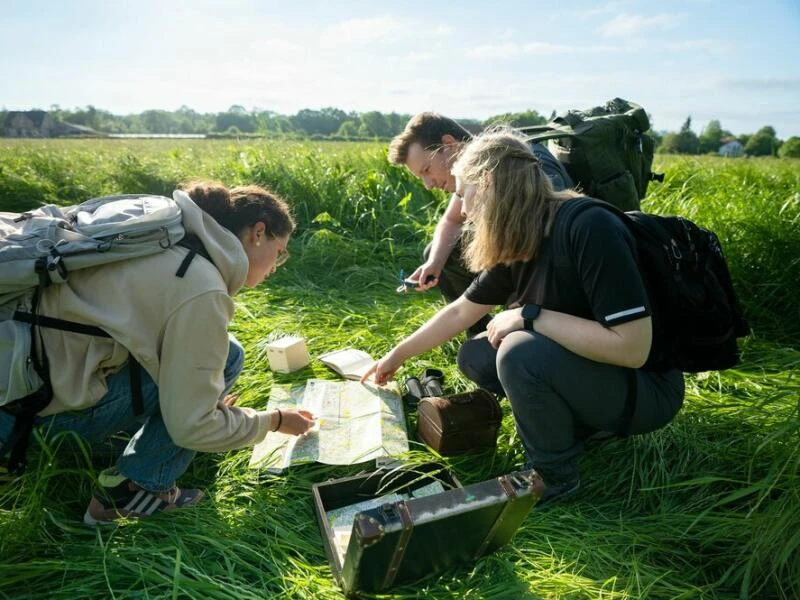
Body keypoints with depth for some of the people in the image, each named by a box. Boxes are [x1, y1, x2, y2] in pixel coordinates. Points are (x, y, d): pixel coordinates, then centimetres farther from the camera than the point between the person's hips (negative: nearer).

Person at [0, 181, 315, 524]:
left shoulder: (175, 244, 5)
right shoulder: (202, 290, -21)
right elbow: (191, 427, -17)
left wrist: (206, 396, 20)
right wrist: (275, 421, -2)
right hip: (35, 408, -9)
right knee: (225, 358, -9)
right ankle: (131, 489, 1)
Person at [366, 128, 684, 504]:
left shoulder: (589, 228, -29)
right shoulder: (517, 243, -4)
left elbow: (632, 347, -32)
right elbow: (461, 311, 7)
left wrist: (529, 316, -26)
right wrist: (397, 355, 13)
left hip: (644, 388, -7)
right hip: (586, 367, 8)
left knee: (520, 353, -30)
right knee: (474, 356, 4)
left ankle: (554, 475, -5)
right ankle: (583, 422, 9)